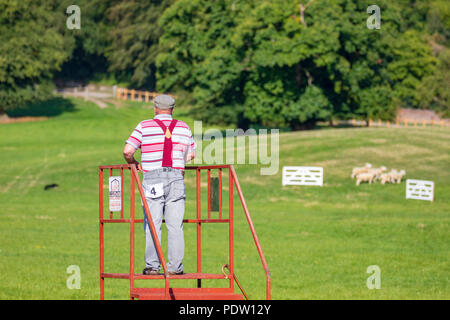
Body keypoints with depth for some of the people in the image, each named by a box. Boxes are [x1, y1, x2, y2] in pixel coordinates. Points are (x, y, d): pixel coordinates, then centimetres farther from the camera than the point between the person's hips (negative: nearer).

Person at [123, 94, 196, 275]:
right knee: (175, 225, 2)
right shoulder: (184, 128, 12)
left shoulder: (145, 126, 4)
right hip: (176, 177, 2)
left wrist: (133, 163, 17)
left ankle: (152, 266, -3)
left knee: (152, 224, 0)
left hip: (152, 178, -2)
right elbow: (191, 155, 19)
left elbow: (127, 151, -2)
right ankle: (175, 266, 0)